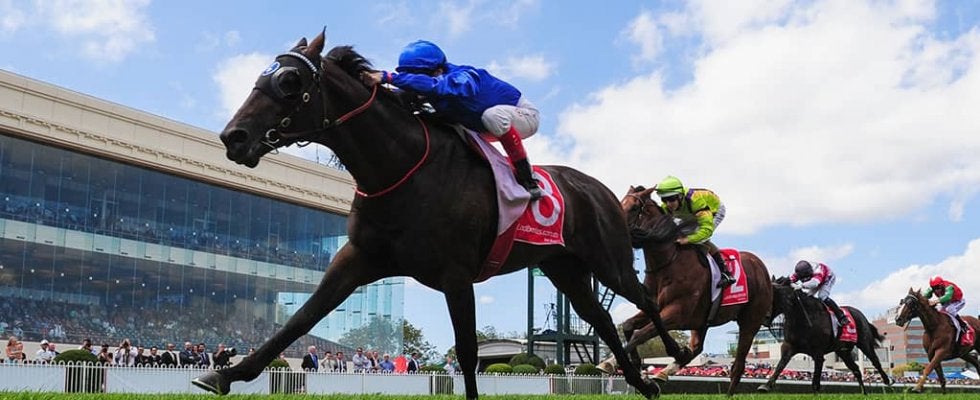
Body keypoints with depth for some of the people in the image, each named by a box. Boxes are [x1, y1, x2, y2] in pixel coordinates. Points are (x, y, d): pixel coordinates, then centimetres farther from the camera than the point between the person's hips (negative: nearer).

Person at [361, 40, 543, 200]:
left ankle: (528, 180, -24)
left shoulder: (462, 79, -36)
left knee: (493, 115, -40)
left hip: (524, 116, -8)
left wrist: (386, 77, -60)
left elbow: (432, 85, -54)